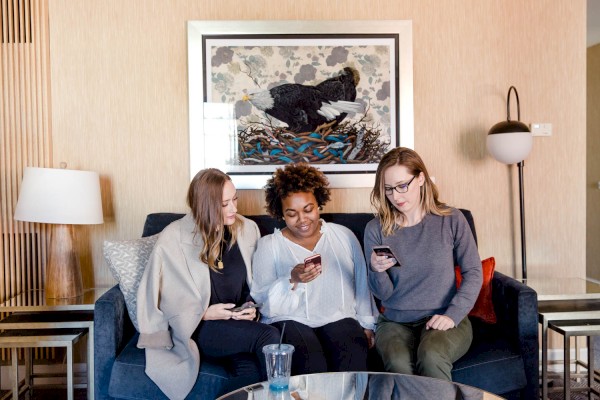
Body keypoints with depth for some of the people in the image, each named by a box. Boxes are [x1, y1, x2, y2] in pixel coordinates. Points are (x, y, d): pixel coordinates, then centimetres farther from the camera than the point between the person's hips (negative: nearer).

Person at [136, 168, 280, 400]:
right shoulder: (173, 239, -8)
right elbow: (166, 300, -4)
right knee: (269, 336, -28)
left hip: (239, 325, 3)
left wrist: (251, 305, -3)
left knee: (252, 370, -32)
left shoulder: (248, 229, 4)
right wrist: (205, 313, -14)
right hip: (197, 328, -3)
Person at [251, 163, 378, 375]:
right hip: (290, 320, -1)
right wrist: (292, 280, -18)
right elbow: (262, 300, -3)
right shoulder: (268, 245, 6)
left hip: (339, 318, 2)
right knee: (312, 362, -32)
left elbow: (362, 285, 17)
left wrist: (366, 326, 9)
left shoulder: (344, 236, 14)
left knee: (352, 358, -30)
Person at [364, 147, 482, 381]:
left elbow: (473, 273, -2)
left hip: (445, 320, 0)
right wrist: (377, 271, -22)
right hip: (395, 322, 1)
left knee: (431, 357, -32)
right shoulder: (376, 229, 1)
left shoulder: (451, 220, -1)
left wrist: (452, 315, -15)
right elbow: (383, 294, 1)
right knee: (398, 364, -31)